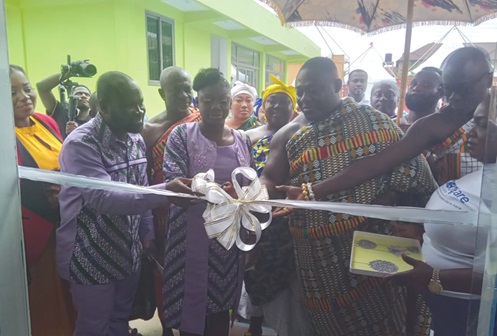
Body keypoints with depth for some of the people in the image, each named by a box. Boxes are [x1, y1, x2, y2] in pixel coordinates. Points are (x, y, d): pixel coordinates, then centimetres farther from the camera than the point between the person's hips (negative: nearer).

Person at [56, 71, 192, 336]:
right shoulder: (81, 144, -22)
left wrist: (147, 232, 8)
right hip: (92, 257, -6)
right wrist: (164, 192, -42)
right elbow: (103, 198, -33)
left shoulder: (135, 139, 2)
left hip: (129, 252, 6)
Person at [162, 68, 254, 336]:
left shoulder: (243, 140, 8)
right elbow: (172, 183, -15)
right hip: (193, 238, -3)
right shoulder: (182, 135, -4)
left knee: (222, 304, 16)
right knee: (191, 305, 6)